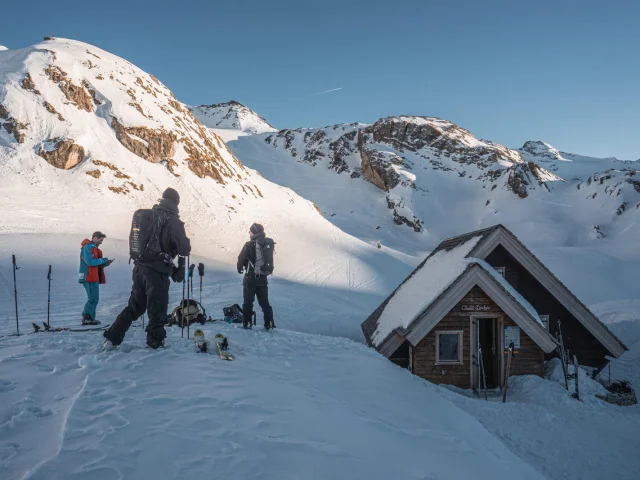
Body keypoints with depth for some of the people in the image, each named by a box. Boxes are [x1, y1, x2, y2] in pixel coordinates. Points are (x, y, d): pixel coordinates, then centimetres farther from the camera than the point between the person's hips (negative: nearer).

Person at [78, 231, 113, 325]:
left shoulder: (93, 248, 21)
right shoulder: (87, 247, -10)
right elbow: (90, 262, -21)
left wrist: (105, 263, 4)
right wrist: (103, 260, -13)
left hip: (93, 278, 10)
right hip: (89, 278, -10)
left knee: (93, 299, 13)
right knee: (93, 299, -10)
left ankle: (87, 317, 18)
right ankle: (87, 318, -7)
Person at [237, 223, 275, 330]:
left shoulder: (249, 245, -15)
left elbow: (241, 259, -9)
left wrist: (240, 269, 9)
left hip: (250, 278, -5)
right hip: (263, 278, 5)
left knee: (248, 301, 6)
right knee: (264, 302, 12)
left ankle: (247, 323, 7)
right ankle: (269, 323, 10)